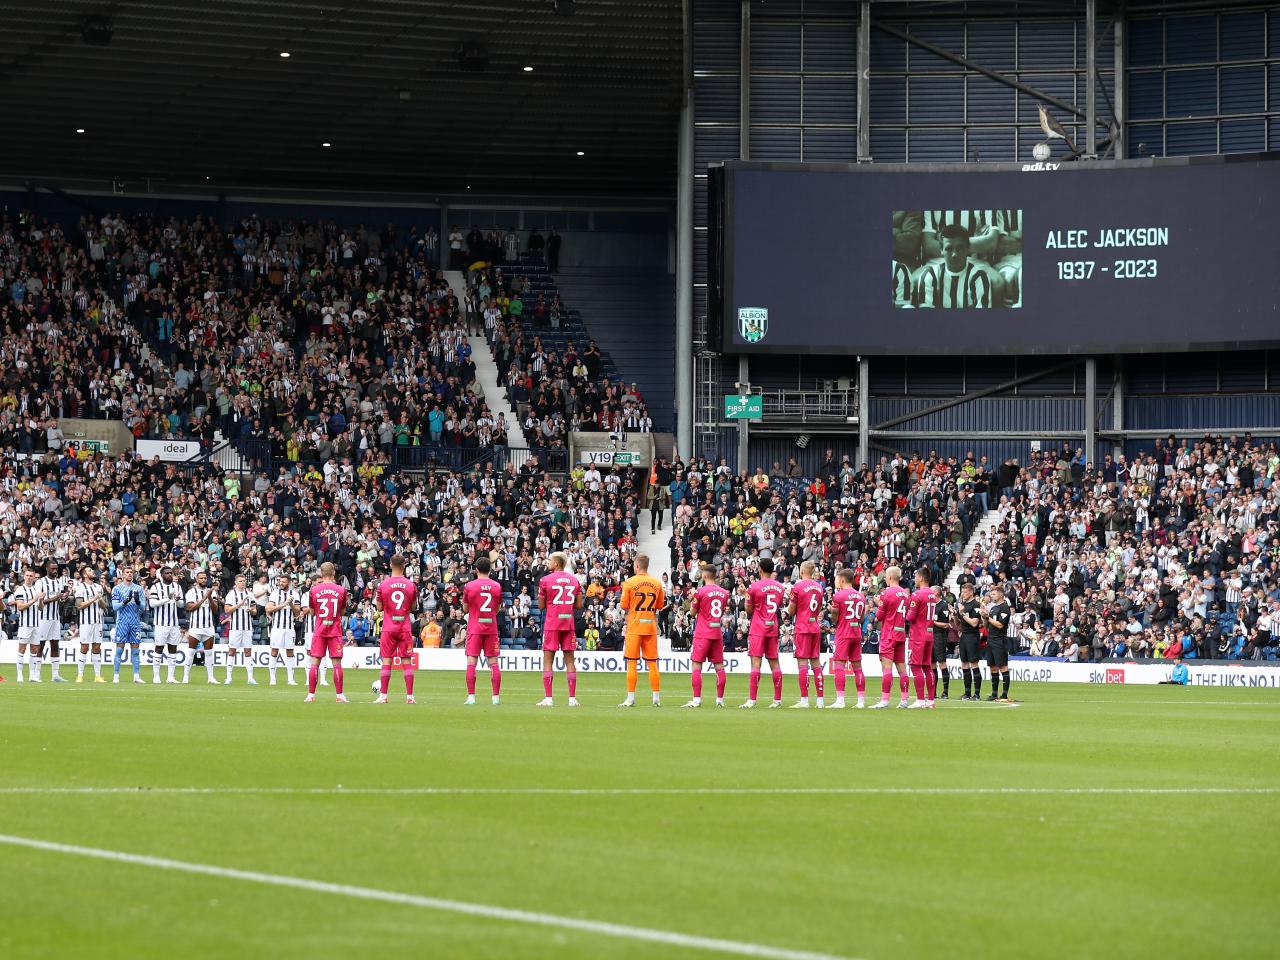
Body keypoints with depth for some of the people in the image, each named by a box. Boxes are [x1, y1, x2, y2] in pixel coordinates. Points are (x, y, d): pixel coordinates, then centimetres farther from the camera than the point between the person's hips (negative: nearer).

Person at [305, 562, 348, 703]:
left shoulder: (314, 590, -3)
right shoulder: (341, 590, -4)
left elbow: (312, 612, 8)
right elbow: (343, 612, 7)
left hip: (319, 631, 0)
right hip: (335, 631, 0)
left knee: (314, 663, 2)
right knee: (337, 663, 2)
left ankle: (311, 695, 0)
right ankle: (339, 695, 1)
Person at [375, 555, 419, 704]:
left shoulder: (383, 584, -4)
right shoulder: (411, 585, -2)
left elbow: (380, 607, 1)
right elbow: (413, 607, 7)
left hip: (388, 628, -1)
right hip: (405, 628, 1)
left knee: (386, 661, 3)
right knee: (407, 661, 2)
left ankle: (383, 695, 0)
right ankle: (409, 696, -1)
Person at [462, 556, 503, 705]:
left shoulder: (469, 586, -5)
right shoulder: (497, 586, 2)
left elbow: (465, 609, 5)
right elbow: (498, 609, 11)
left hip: (474, 628, -2)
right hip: (491, 628, 2)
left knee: (471, 662, -1)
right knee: (493, 663, 4)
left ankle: (471, 697, -8)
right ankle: (496, 697, 1)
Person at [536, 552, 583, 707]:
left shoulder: (545, 580, -6)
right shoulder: (574, 580, 5)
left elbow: (541, 606, -2)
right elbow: (579, 605, 6)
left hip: (551, 624, -3)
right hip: (569, 624, 3)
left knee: (548, 660, 1)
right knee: (569, 660, 7)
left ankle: (548, 698, -5)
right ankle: (572, 698, 4)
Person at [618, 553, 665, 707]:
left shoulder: (629, 582, -8)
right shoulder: (656, 583, 3)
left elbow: (623, 605, -6)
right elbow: (661, 605, 11)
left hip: (634, 627, -3)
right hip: (651, 627, 3)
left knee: (632, 663, 0)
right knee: (652, 664, 7)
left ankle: (630, 698, -2)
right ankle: (657, 698, 7)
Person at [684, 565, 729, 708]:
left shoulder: (700, 591, -10)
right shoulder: (724, 593, 6)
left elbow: (693, 613, -2)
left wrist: (692, 600, 16)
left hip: (702, 634, -5)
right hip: (717, 633, 5)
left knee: (697, 665, -2)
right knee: (719, 666, 7)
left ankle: (696, 699, -8)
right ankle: (720, 699, 8)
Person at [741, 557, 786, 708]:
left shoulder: (754, 587, -9)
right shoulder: (779, 587, 7)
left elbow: (749, 611, -3)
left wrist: (747, 597, 14)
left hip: (758, 629, -5)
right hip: (773, 629, 5)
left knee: (755, 661, -9)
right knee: (774, 662, 8)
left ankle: (752, 699, -15)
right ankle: (777, 699, 9)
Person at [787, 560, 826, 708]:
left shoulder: (797, 586, -9)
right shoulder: (819, 587, 10)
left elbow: (791, 611, -4)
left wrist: (791, 600, 13)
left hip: (802, 628, -6)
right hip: (816, 628, 6)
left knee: (802, 662, -6)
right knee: (816, 662, 8)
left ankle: (804, 700, -10)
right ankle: (819, 700, 7)